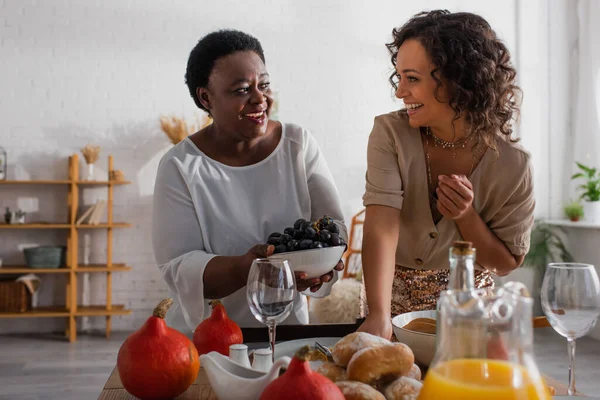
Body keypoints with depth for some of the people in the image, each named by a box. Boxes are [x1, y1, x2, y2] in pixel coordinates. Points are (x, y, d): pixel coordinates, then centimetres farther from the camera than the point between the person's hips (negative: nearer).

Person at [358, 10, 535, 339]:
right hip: (394, 301, 0)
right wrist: (378, 317, -40)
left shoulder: (511, 164, -15)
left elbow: (506, 263, -5)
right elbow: (381, 227, -26)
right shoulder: (390, 134, -15)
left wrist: (466, 216, -23)